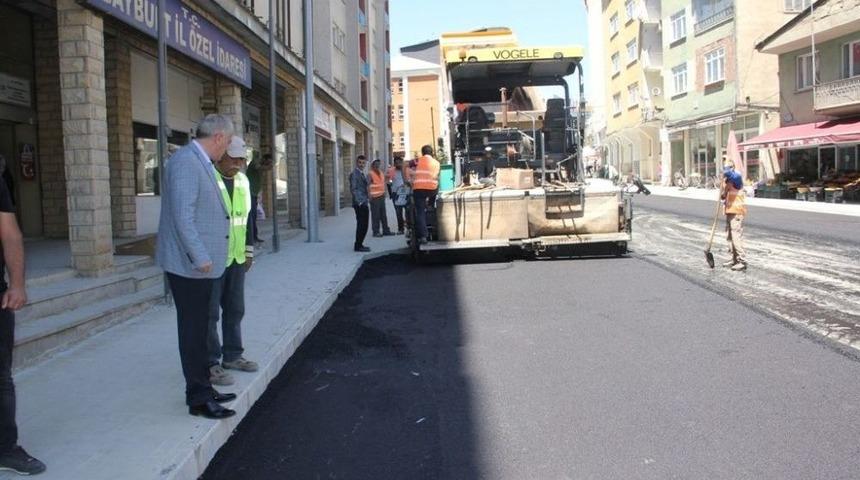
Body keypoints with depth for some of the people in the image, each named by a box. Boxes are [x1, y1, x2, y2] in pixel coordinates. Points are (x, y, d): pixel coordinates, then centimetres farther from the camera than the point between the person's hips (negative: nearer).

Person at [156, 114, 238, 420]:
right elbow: (182, 215, -22)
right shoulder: (185, 161, -16)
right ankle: (198, 398, 9)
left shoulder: (200, 163, 13)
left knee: (199, 328, 16)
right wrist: (200, 257, -22)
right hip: (190, 264, -10)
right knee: (194, 330, -1)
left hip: (200, 262, 10)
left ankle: (202, 390, 27)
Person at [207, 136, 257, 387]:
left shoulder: (242, 180, 11)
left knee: (235, 310, 15)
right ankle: (210, 364, 7)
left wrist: (249, 250, 17)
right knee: (210, 313, 0)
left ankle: (232, 355, 27)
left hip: (236, 258, 7)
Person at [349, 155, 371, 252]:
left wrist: (367, 198, 17)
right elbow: (353, 189, -16)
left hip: (364, 203, 9)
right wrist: (359, 202, -20)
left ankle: (359, 245, 20)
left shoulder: (362, 174, 19)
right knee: (361, 225, -7)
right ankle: (358, 246, -1)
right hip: (359, 204, -9)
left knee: (363, 225, 12)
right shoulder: (354, 174, -10)